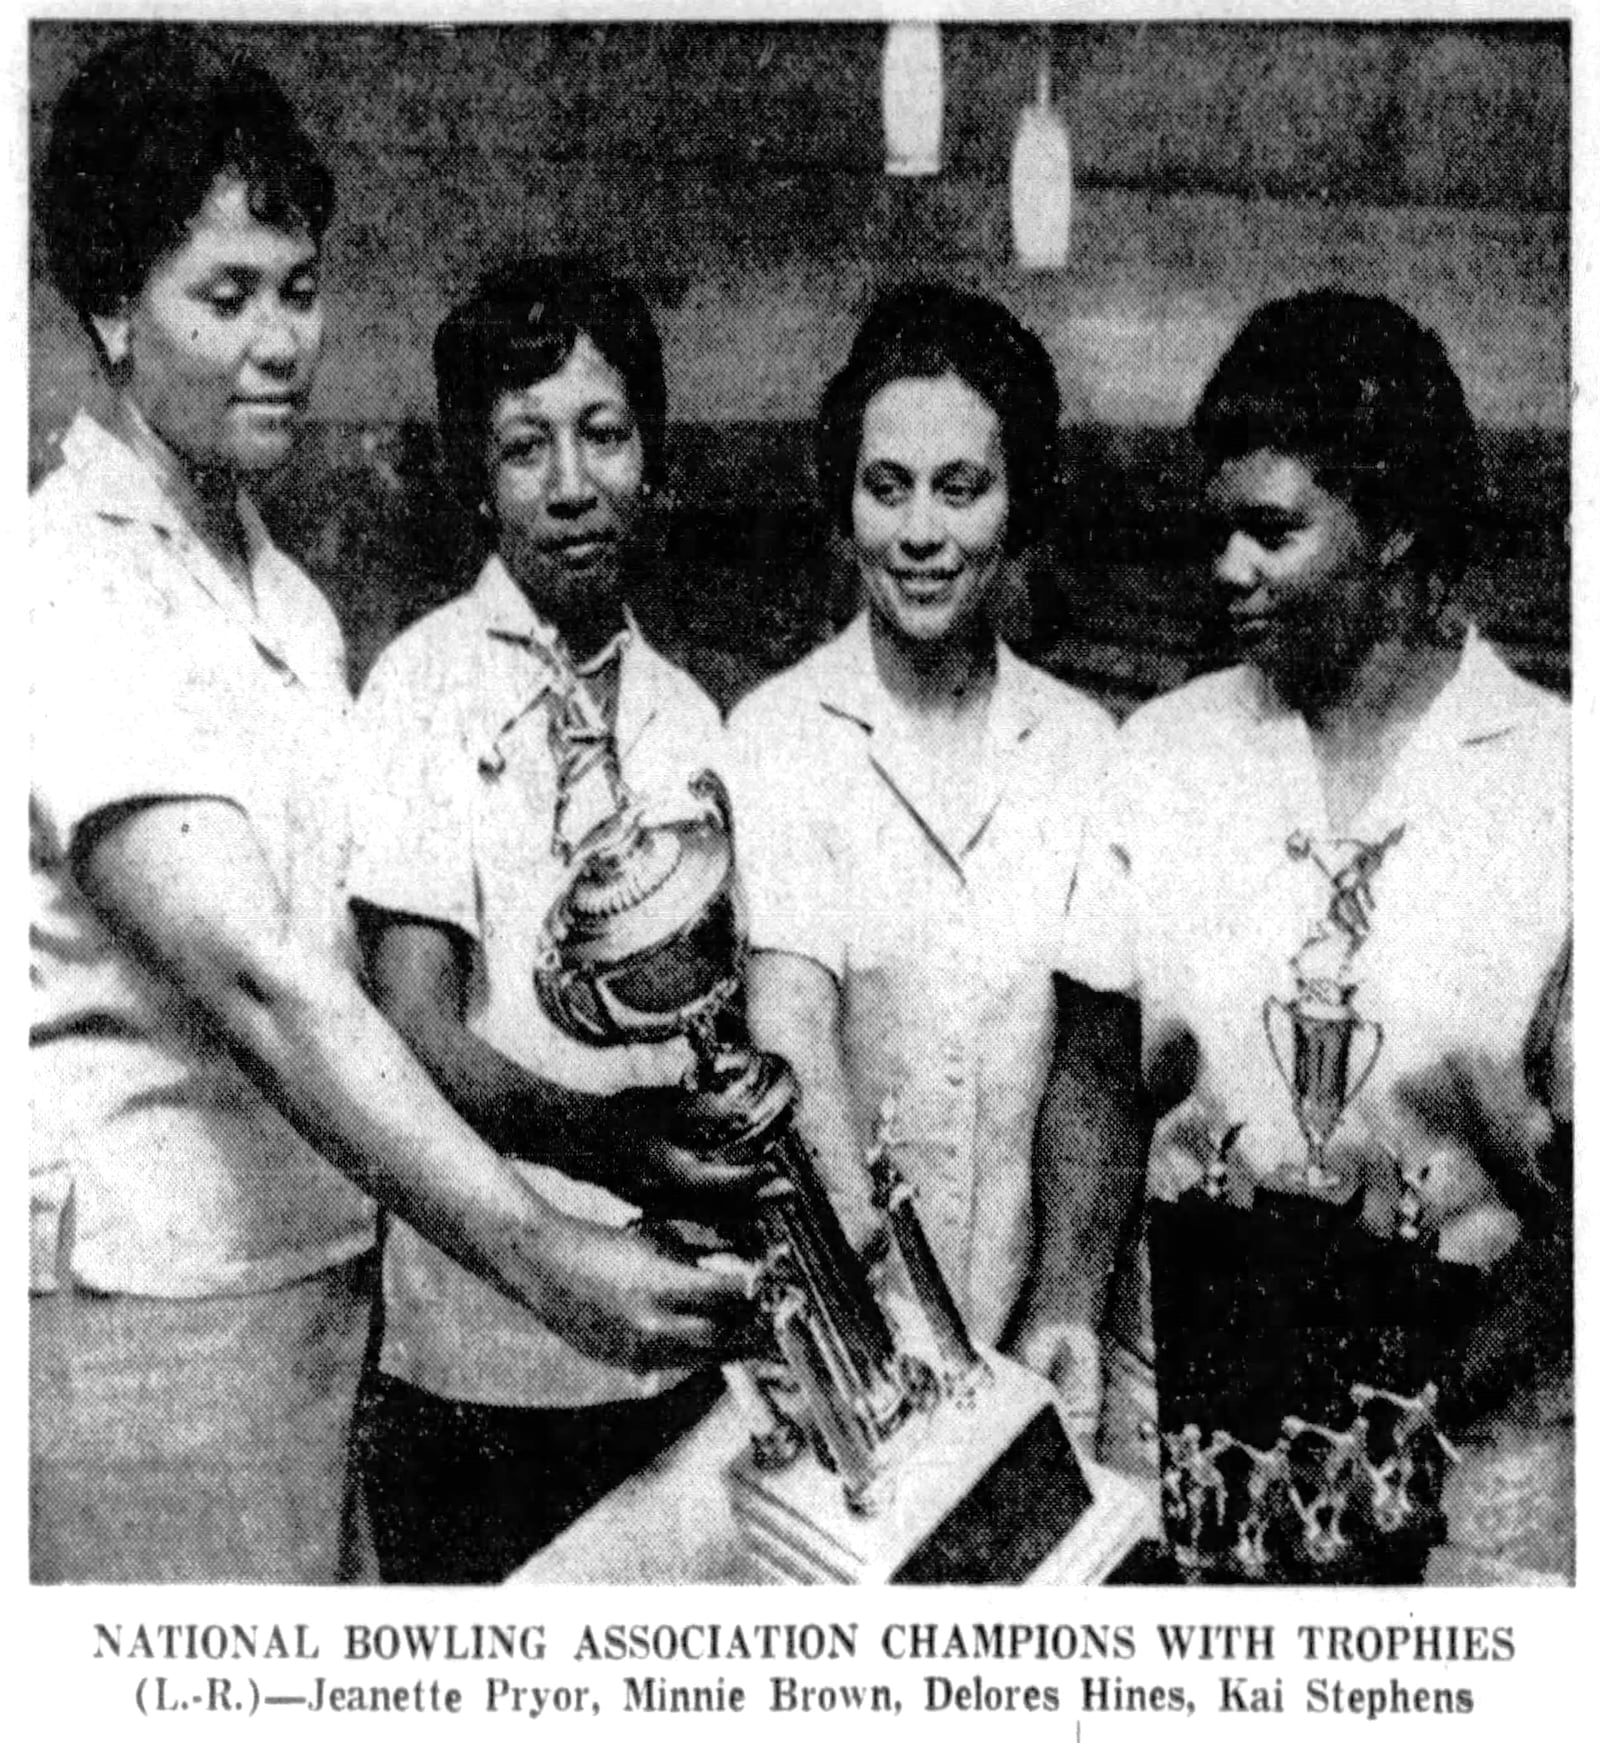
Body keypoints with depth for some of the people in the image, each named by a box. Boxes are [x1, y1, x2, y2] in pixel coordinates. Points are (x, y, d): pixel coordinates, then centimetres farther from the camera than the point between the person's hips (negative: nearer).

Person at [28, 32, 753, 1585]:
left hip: (310, 1269, 8)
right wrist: (542, 1258, -29)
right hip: (140, 1296, -7)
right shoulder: (72, 591, -14)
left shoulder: (284, 595, 14)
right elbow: (253, 987, -24)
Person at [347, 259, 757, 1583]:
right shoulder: (428, 688, -8)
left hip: (670, 1339, 5)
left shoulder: (686, 716, 10)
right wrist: (589, 1133, -33)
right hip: (482, 1354, -5)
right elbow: (413, 1028, -16)